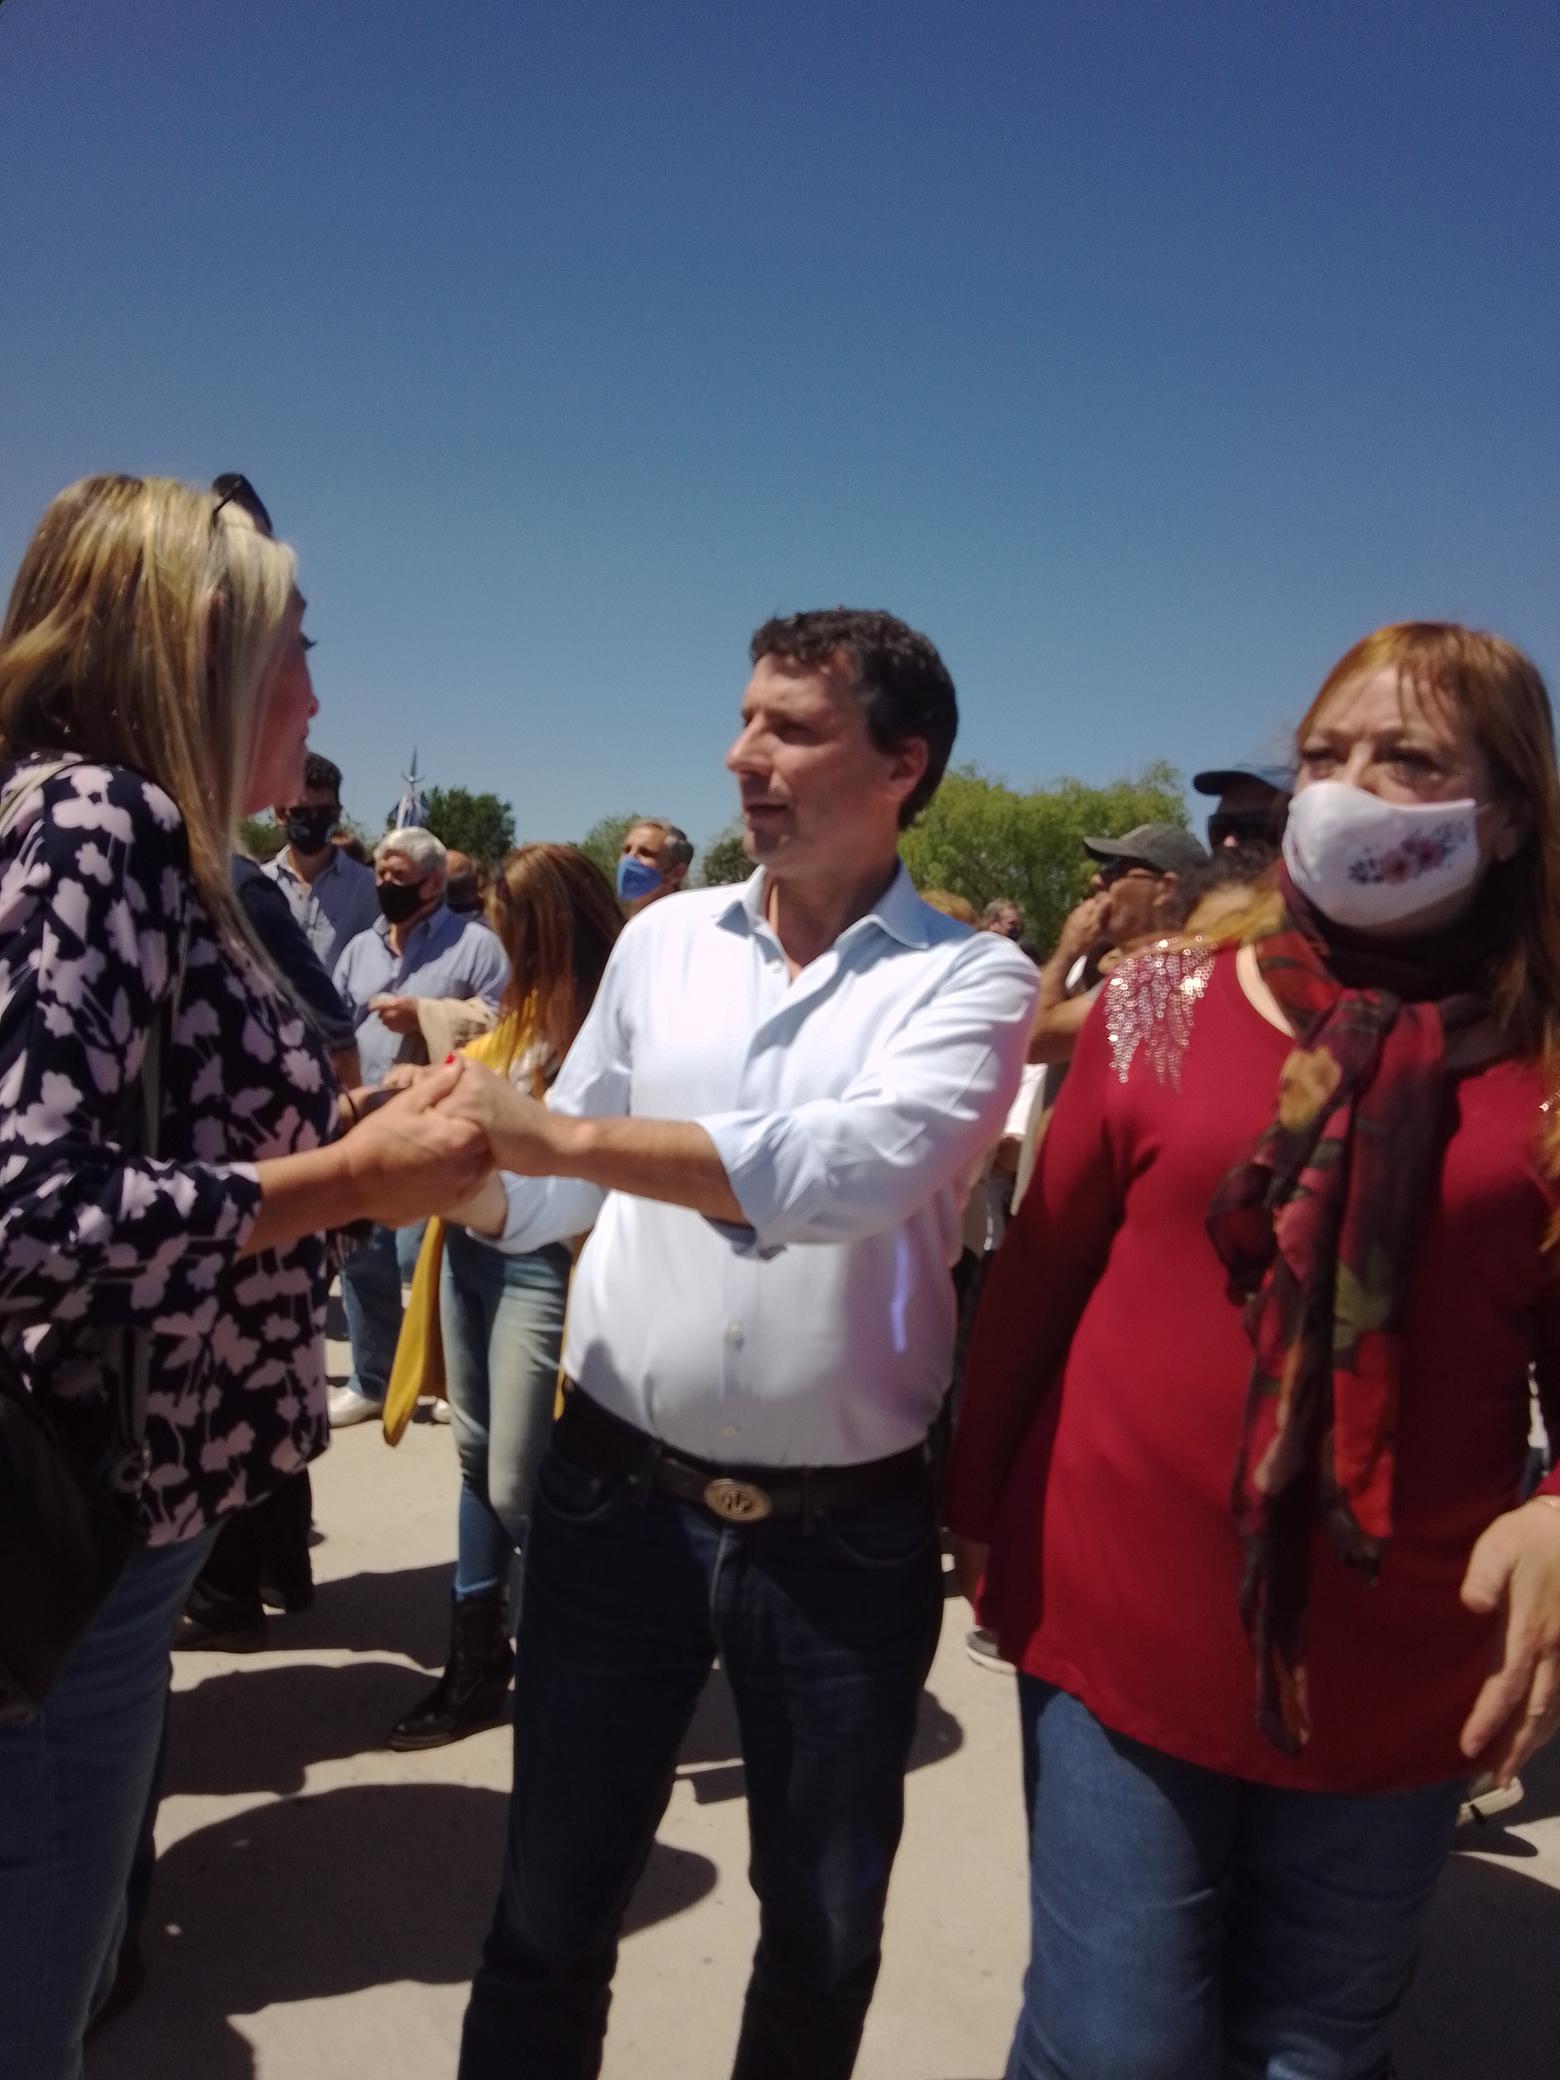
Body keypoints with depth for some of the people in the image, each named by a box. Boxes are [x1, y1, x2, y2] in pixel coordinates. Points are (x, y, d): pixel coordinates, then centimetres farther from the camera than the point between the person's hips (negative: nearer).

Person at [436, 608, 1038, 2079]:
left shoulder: (970, 978, -8)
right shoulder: (663, 940, 2)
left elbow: (858, 1166, -28)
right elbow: (548, 1198, 10)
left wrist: (568, 1132, -31)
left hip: (846, 1532, -2)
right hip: (618, 1497, 2)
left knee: (825, 1937, 20)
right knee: (550, 1916, 16)